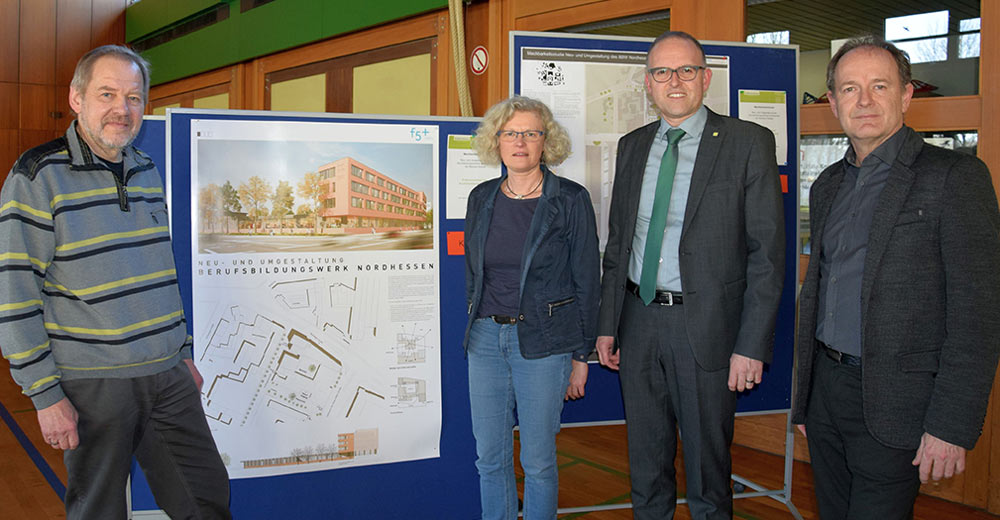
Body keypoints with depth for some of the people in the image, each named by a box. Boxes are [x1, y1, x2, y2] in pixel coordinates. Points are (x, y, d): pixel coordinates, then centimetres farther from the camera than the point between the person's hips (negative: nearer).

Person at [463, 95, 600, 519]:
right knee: (490, 457, 11)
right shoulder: (482, 198, 7)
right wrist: (477, 323, 15)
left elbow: (586, 280, -3)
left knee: (538, 460, 5)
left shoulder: (570, 200, -5)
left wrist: (581, 355, -3)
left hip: (543, 340, -4)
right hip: (486, 337, 4)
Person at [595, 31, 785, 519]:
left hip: (705, 326, -4)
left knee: (706, 463, 9)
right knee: (645, 462, 17)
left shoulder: (748, 143, -6)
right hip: (638, 319, 5)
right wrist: (607, 325, 8)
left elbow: (767, 251, -9)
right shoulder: (631, 147, 9)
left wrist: (752, 346, -14)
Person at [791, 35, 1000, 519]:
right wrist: (804, 397, 16)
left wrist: (952, 425, -17)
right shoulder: (827, 186, 13)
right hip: (826, 389, 6)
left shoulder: (955, 176, -8)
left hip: (893, 401, -6)